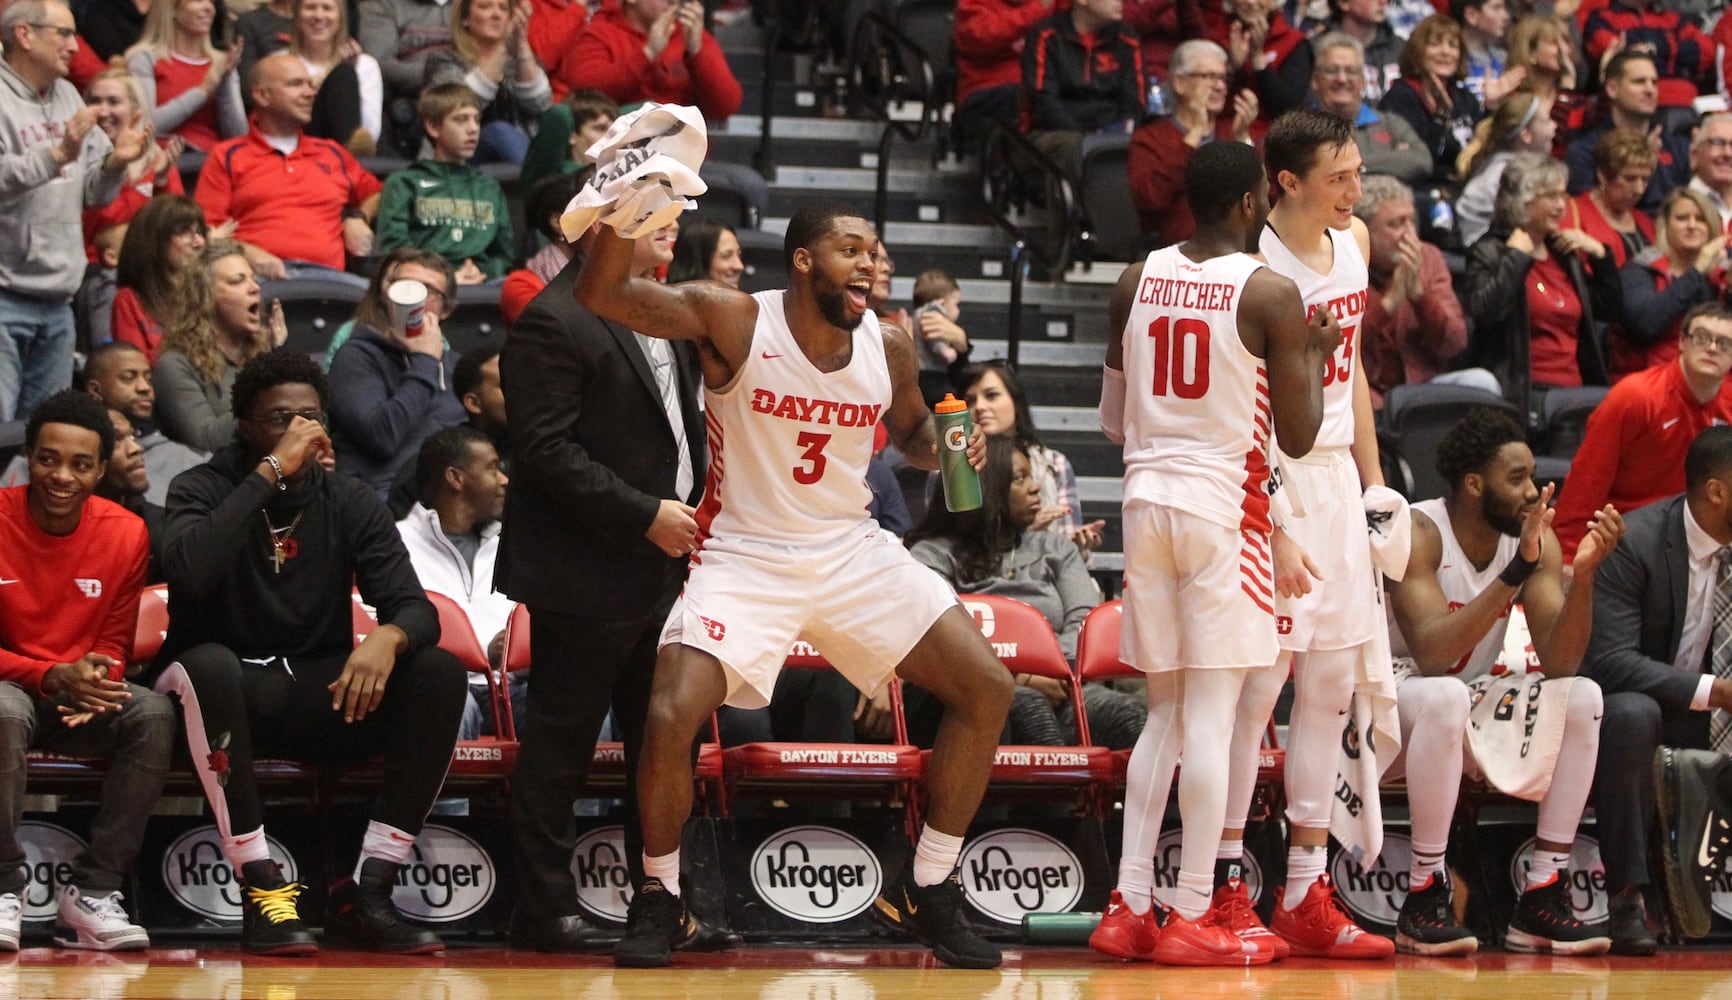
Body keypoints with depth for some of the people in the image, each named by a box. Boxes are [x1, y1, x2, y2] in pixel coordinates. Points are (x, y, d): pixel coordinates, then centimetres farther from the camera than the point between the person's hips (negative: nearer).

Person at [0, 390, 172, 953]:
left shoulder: (125, 534, -2)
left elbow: (114, 645, 6)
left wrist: (92, 683, -18)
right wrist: (50, 677, -24)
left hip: (81, 699, 3)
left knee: (155, 713, -27)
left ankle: (93, 893, -22)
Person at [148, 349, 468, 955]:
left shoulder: (351, 506, 5)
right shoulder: (204, 490, -4)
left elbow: (415, 608, -4)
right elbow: (189, 570, -28)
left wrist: (388, 637, -30)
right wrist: (269, 472, -25)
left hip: (317, 695, 4)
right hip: (226, 688, -4)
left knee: (441, 674, -21)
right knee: (208, 664, -39)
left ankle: (368, 891, -22)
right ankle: (261, 889, -33)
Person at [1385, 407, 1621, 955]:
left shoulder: (1537, 539, -4)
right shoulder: (1418, 534, -21)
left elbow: (1559, 663, -11)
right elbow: (1432, 653, -35)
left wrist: (1585, 572, -25)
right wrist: (1517, 570, -36)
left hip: (1467, 704, 7)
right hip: (1384, 704, -7)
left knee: (1582, 697, -13)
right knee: (1444, 696, -38)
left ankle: (1542, 900, -14)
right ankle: (1423, 903, -30)